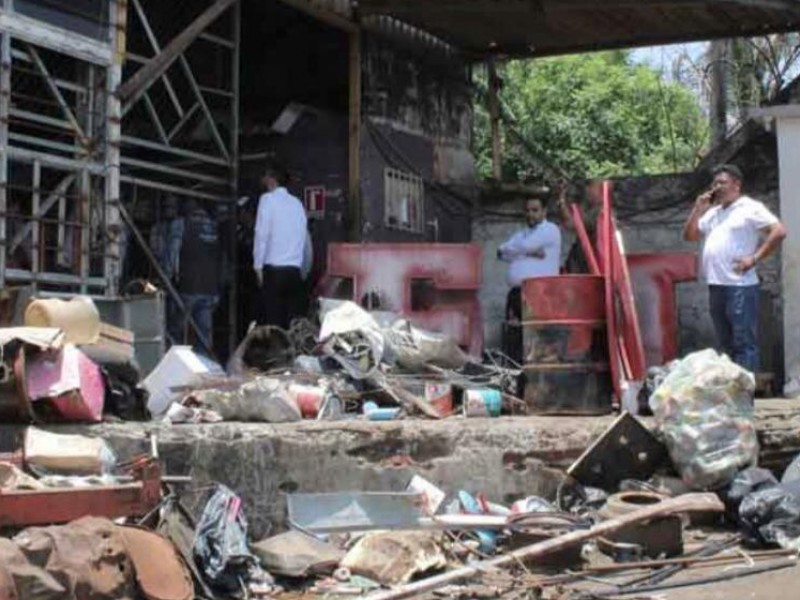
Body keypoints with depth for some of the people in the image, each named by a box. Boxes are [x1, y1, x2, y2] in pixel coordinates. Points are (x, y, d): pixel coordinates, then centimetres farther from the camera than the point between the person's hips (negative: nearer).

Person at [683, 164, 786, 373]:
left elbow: (779, 231, -12)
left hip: (740, 286, -8)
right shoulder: (712, 212, 21)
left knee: (744, 342, -7)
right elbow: (689, 236, 22)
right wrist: (698, 209, 9)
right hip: (716, 286, 8)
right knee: (725, 343, 13)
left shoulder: (750, 208, -3)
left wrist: (754, 258, -13)